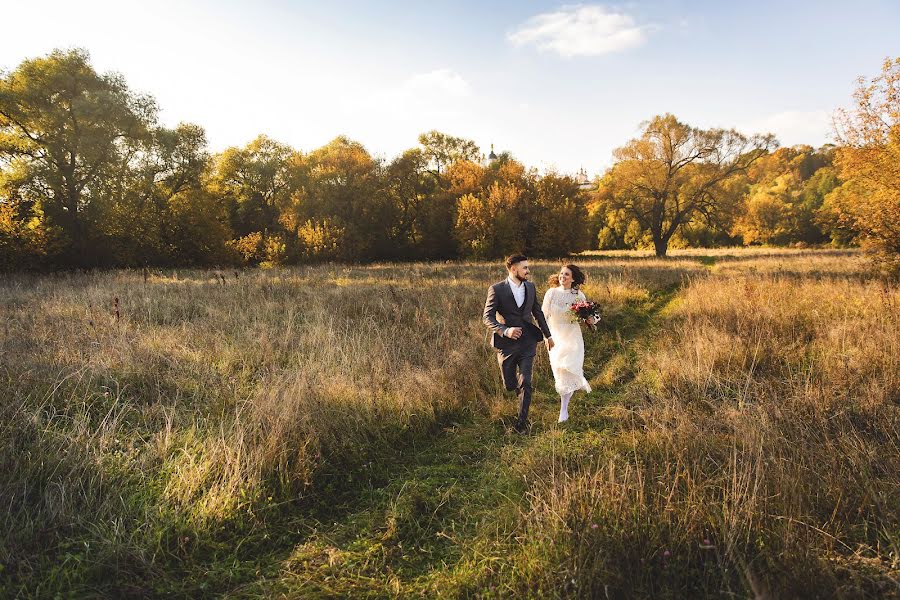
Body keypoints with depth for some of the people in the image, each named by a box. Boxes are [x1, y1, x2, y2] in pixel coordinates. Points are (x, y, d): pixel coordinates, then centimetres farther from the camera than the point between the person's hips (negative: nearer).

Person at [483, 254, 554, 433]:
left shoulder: (531, 287, 6)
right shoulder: (496, 289, -9)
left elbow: (538, 312, 17)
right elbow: (488, 317, -11)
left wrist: (547, 335, 21)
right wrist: (505, 330, -26)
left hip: (528, 343, 2)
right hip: (507, 344, -2)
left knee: (525, 383, -4)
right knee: (509, 385, 9)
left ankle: (522, 422, 11)